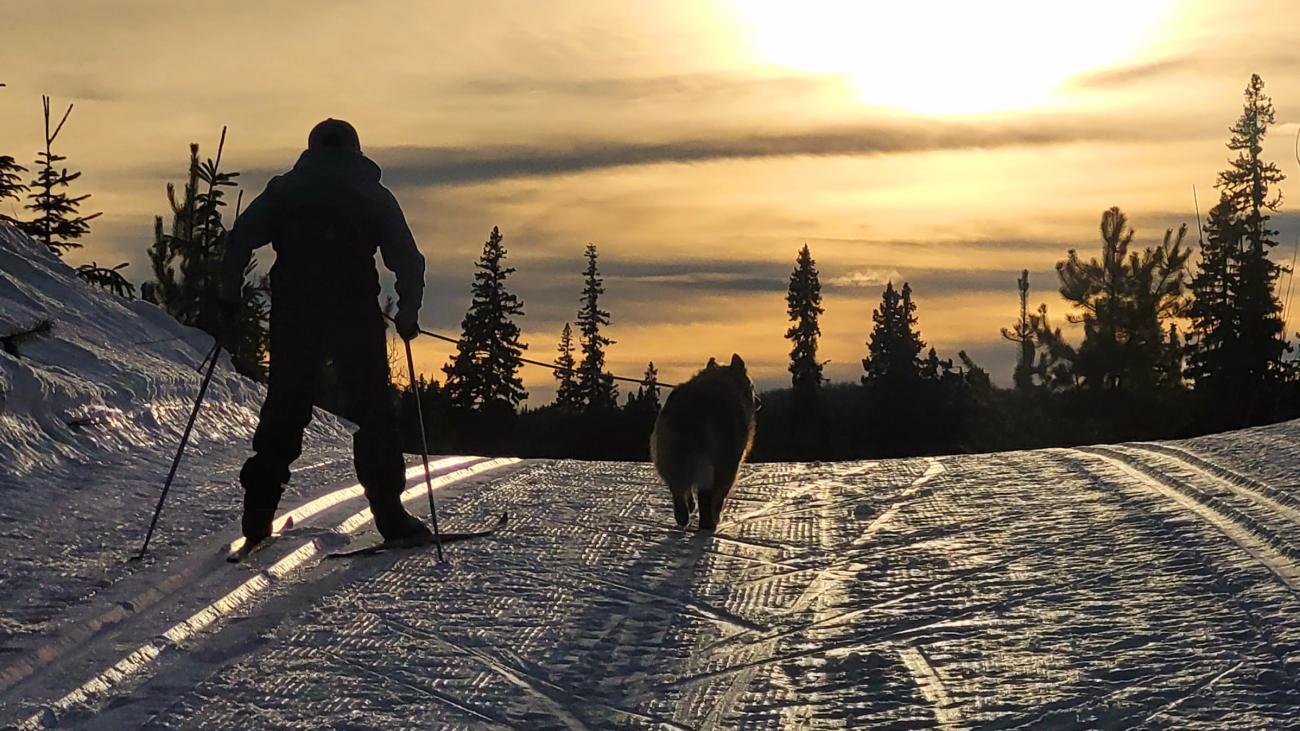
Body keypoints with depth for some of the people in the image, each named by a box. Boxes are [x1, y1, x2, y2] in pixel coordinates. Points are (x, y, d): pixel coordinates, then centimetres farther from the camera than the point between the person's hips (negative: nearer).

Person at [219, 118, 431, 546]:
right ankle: (390, 517, 0)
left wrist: (229, 297, 4)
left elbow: (240, 239, 0)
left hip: (292, 317, 2)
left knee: (283, 409, 9)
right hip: (357, 317, -1)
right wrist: (407, 313, 10)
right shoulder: (374, 195, 9)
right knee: (372, 411, 5)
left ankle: (258, 520, 4)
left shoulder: (284, 189, 11)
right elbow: (407, 260, 3)